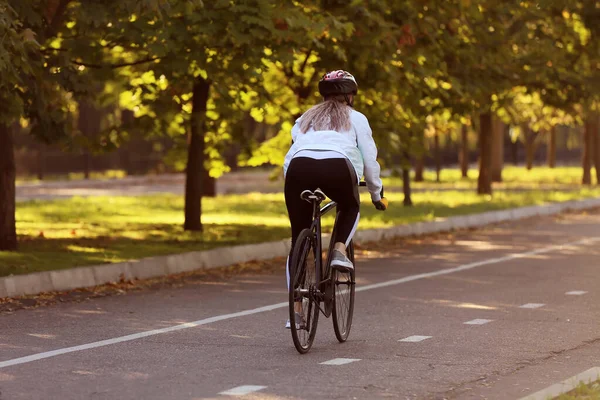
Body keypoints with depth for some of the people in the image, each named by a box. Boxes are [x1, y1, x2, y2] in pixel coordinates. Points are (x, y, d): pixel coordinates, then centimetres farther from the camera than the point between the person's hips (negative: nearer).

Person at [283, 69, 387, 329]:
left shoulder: (305, 118, 34)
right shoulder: (355, 118, 27)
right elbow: (369, 161, 24)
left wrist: (293, 187, 41)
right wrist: (377, 195, 36)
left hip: (299, 167, 2)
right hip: (337, 166, -2)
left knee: (298, 239, 12)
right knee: (350, 207, 33)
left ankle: (296, 309, 6)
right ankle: (339, 251, 6)